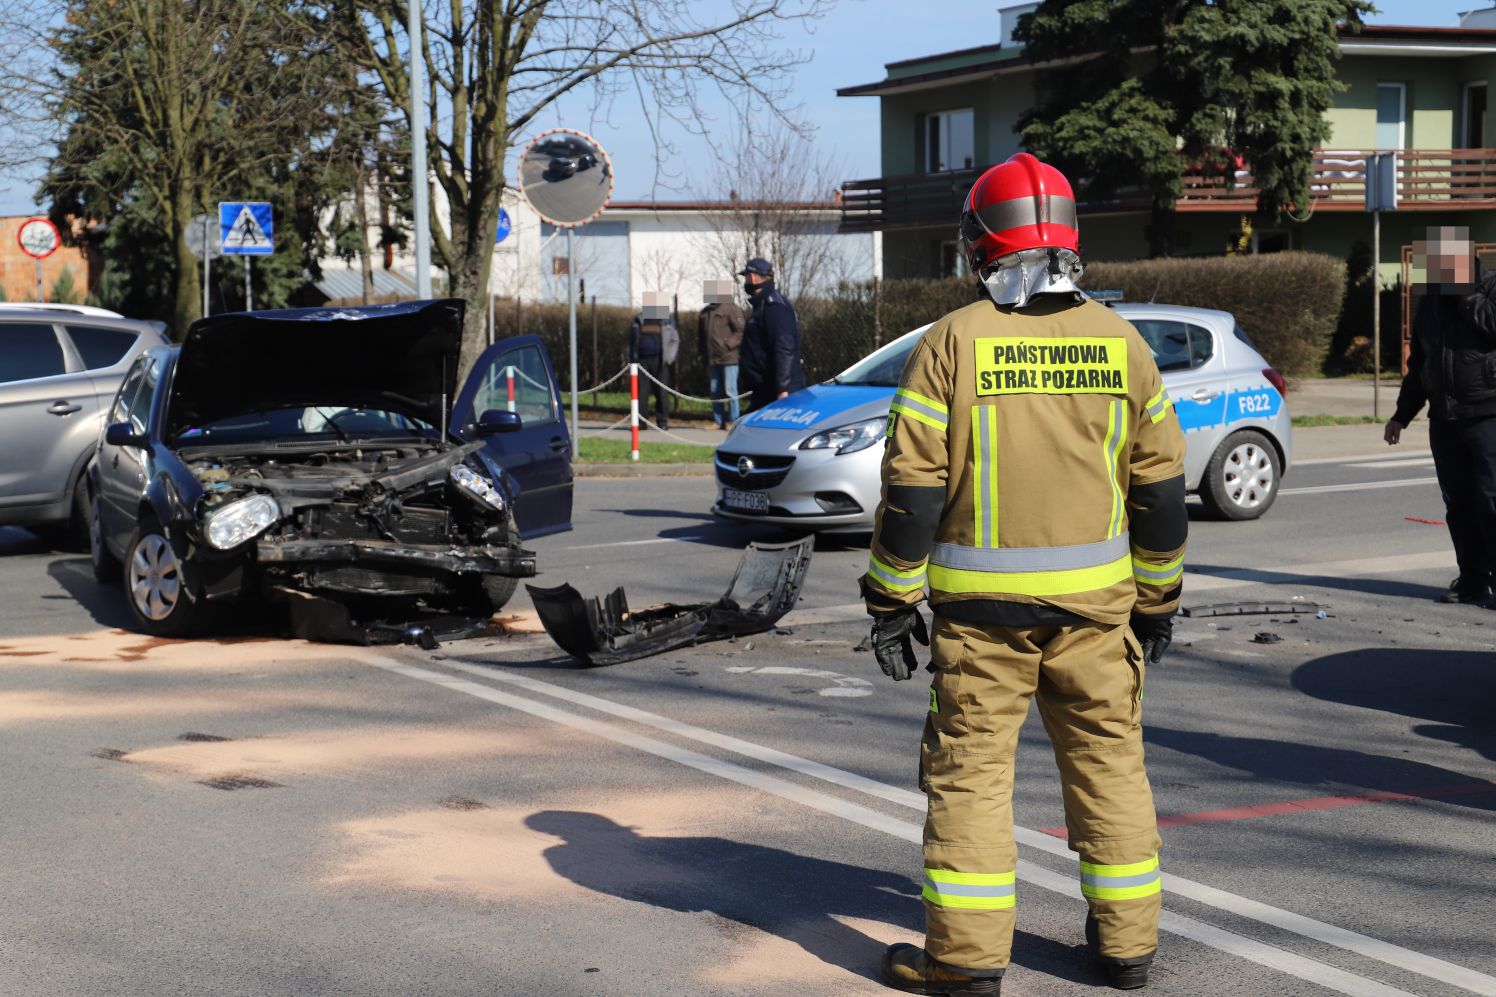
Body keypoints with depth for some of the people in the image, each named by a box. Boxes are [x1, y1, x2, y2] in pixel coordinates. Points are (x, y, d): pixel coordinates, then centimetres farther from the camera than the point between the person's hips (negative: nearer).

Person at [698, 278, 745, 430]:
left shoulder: (731, 308, -6)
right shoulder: (705, 312, 15)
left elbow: (741, 331, -13)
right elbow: (700, 334, 23)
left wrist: (727, 345, -19)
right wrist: (704, 354, 13)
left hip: (728, 358, -7)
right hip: (713, 359, 7)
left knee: (730, 390, -6)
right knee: (715, 391, 10)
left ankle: (733, 421, 0)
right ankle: (718, 421, 16)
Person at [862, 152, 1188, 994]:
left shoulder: (953, 342, -7)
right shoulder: (1117, 340, 2)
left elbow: (912, 486, -9)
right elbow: (1162, 486, 5)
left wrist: (893, 602, 0)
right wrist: (1158, 598, 16)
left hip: (983, 607, -3)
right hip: (1095, 601, 3)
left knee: (970, 766, 5)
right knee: (1109, 758, 13)